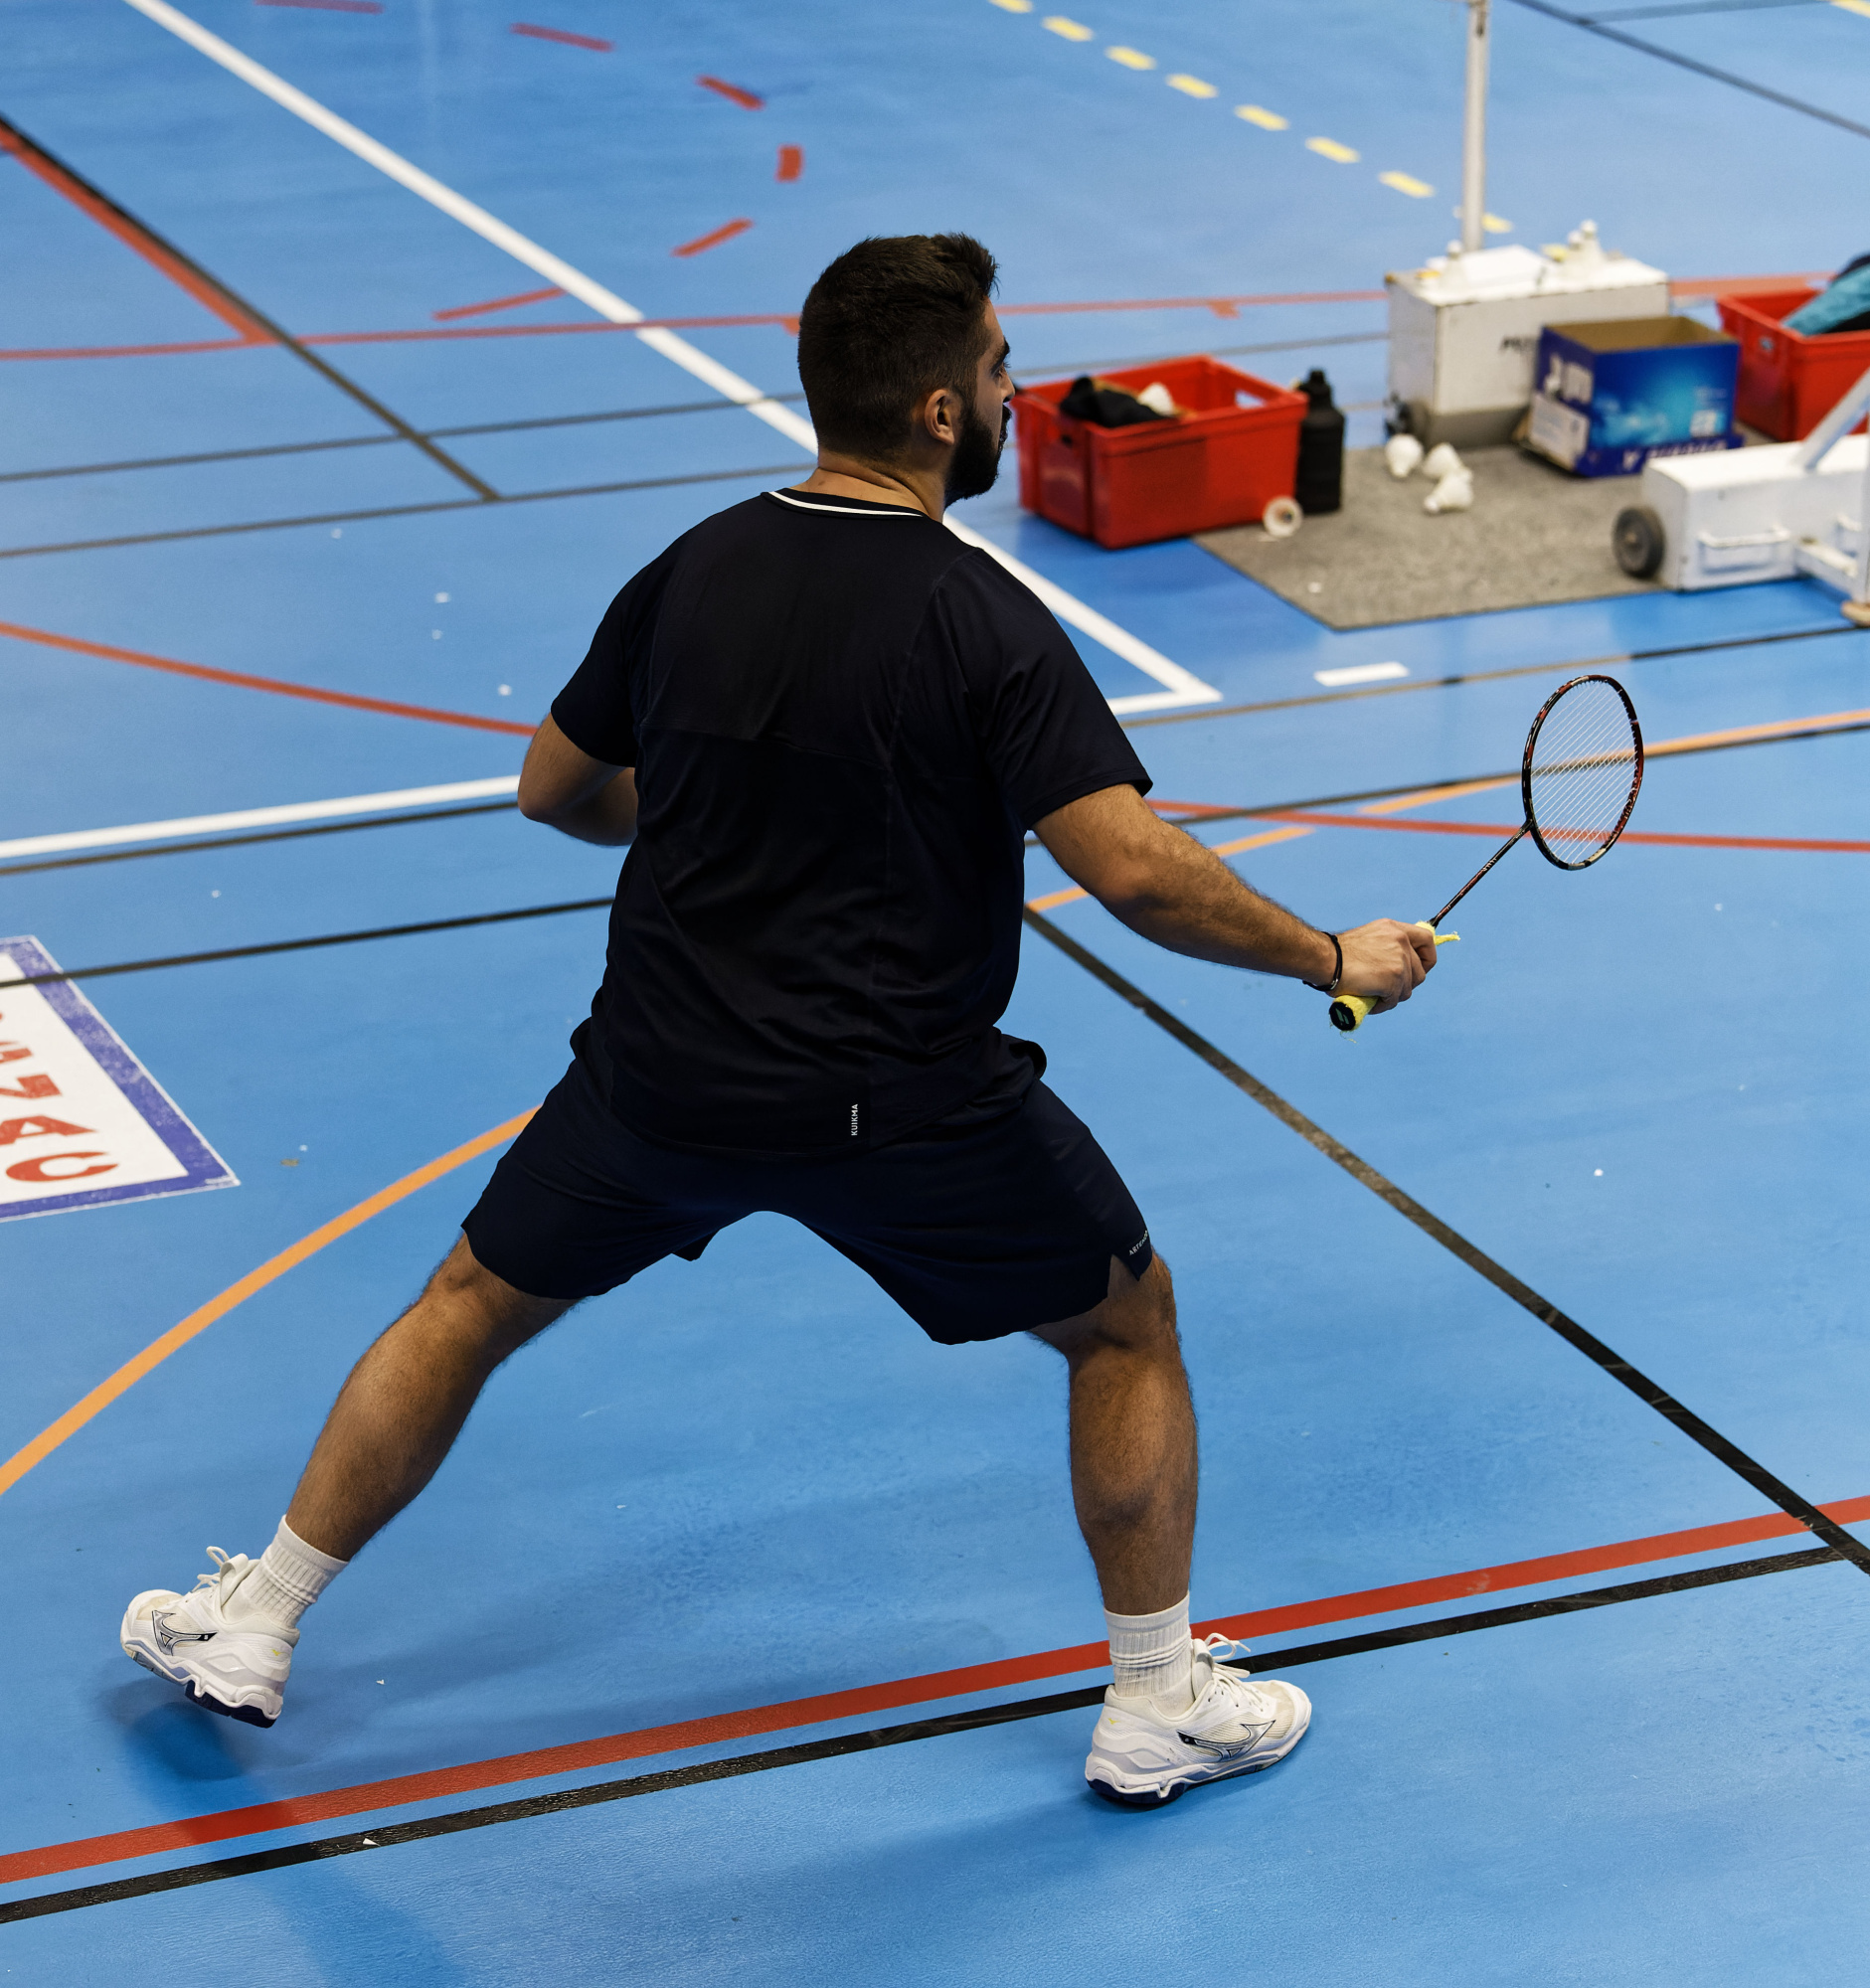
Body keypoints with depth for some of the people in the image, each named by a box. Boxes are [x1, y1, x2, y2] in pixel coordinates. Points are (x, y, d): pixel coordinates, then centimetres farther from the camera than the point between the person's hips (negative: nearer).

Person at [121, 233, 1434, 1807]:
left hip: (665, 1075, 4)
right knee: (1128, 1321, 18)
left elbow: (557, 790, 13)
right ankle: (1161, 1704, 22)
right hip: (903, 1111, -4)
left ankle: (250, 1630, 30)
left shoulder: (691, 573, 0)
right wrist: (1332, 957, -10)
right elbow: (1138, 873, -23)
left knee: (475, 1305, 25)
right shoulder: (981, 623, -16)